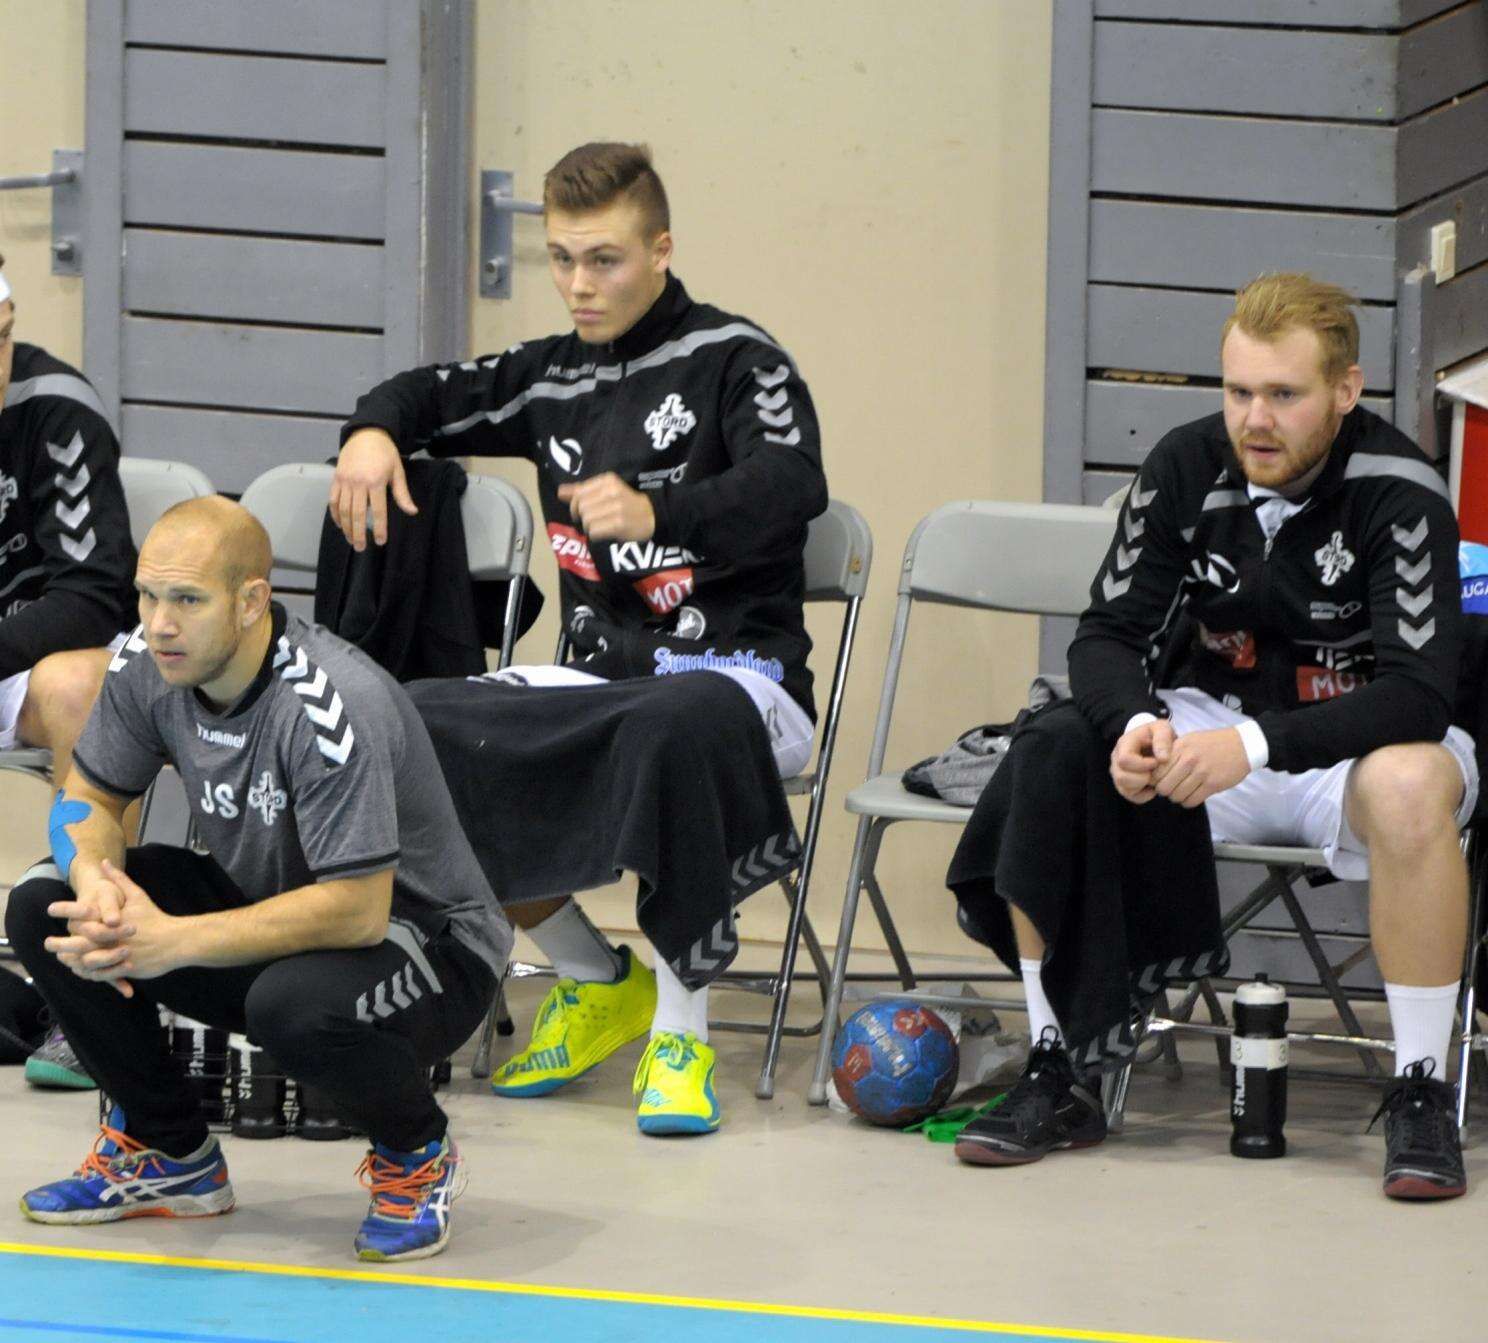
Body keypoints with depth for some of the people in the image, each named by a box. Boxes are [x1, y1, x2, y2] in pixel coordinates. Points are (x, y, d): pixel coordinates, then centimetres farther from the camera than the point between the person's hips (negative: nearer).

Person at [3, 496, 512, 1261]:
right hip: (263, 904, 7)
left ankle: (415, 1153, -4)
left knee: (294, 1004, -40)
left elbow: (356, 911, -34)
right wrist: (96, 881, -23)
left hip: (424, 938, -7)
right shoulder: (147, 666, -11)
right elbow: (87, 800, 2)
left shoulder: (333, 706, -32)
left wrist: (174, 941, -36)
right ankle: (169, 1155, 9)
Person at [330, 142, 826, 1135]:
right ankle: (597, 979, 5)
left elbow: (793, 485, -20)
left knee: (669, 745, -42)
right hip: (600, 678, 6)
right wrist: (373, 430, 4)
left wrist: (656, 513, -37)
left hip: (737, 674, -6)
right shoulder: (556, 379, 15)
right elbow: (432, 397, 29)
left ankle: (683, 1027, -23)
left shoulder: (734, 361, -3)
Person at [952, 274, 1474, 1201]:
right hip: (1218, 723, 4)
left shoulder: (1400, 495, -21)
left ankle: (1422, 1091, -27)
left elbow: (1420, 694, -29)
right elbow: (1108, 635, -5)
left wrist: (1253, 744, -41)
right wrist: (1135, 724, -29)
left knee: (1407, 787, -39)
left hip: (1358, 742, -4)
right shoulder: (1189, 470, -7)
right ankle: (1057, 1073, -11)